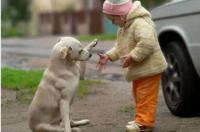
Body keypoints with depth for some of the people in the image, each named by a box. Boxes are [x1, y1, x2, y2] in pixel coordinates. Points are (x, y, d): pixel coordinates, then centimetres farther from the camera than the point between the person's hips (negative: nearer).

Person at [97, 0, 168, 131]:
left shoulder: (140, 23, -25)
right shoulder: (125, 26, 10)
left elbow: (147, 43, -37)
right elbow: (120, 46, 19)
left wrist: (132, 57, -32)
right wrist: (108, 56, 6)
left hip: (148, 67, -10)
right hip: (138, 69, 10)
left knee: (145, 96, -6)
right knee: (139, 95, 17)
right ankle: (141, 118, 26)